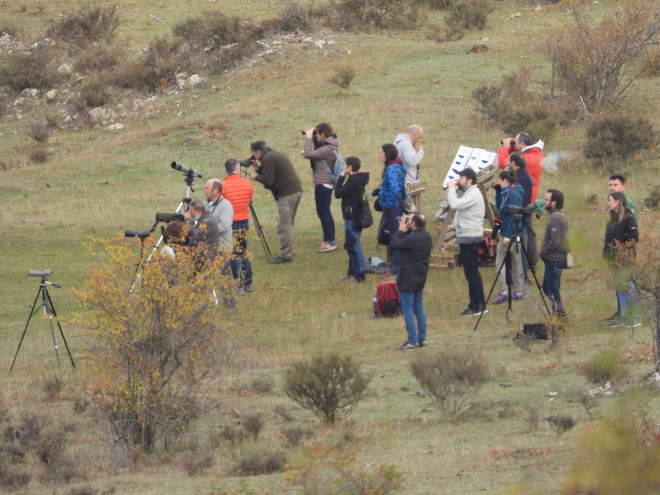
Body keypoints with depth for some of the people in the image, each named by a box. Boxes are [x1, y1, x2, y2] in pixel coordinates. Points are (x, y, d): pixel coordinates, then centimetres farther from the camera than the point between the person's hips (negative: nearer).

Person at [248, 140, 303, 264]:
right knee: (288, 224, 16)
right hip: (296, 190, 10)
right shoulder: (276, 155, 22)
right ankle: (288, 252, 21)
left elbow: (268, 181, -12)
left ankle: (286, 255, -9)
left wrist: (257, 177, 5)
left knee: (284, 226, -8)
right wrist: (258, 168, 19)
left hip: (287, 194, -10)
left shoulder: (268, 158, -8)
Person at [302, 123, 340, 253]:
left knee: (323, 212, -4)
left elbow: (308, 154, -24)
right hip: (325, 183, 10)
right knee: (324, 212, 17)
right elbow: (315, 153, 19)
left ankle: (330, 242, 0)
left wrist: (308, 139, -12)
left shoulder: (327, 149, -22)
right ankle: (329, 241, 23)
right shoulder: (328, 146, 8)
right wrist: (312, 139, 8)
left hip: (323, 184, -10)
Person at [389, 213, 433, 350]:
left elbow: (394, 244, -19)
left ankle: (412, 341, -5)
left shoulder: (412, 238, -25)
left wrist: (401, 230, -9)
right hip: (420, 279, 9)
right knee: (418, 307, 16)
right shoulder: (427, 236, 5)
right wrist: (405, 231, 3)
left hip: (408, 280, -9)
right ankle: (422, 339, 20)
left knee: (408, 309, -3)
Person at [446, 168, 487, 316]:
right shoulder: (470, 193, 17)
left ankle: (480, 305, -8)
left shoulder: (473, 195, -16)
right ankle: (474, 305, 17)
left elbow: (455, 205, -28)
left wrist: (451, 189, -15)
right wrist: (456, 226, 13)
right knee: (470, 272, 13)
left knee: (472, 272, -9)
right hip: (466, 238, 11)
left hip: (470, 238, -11)